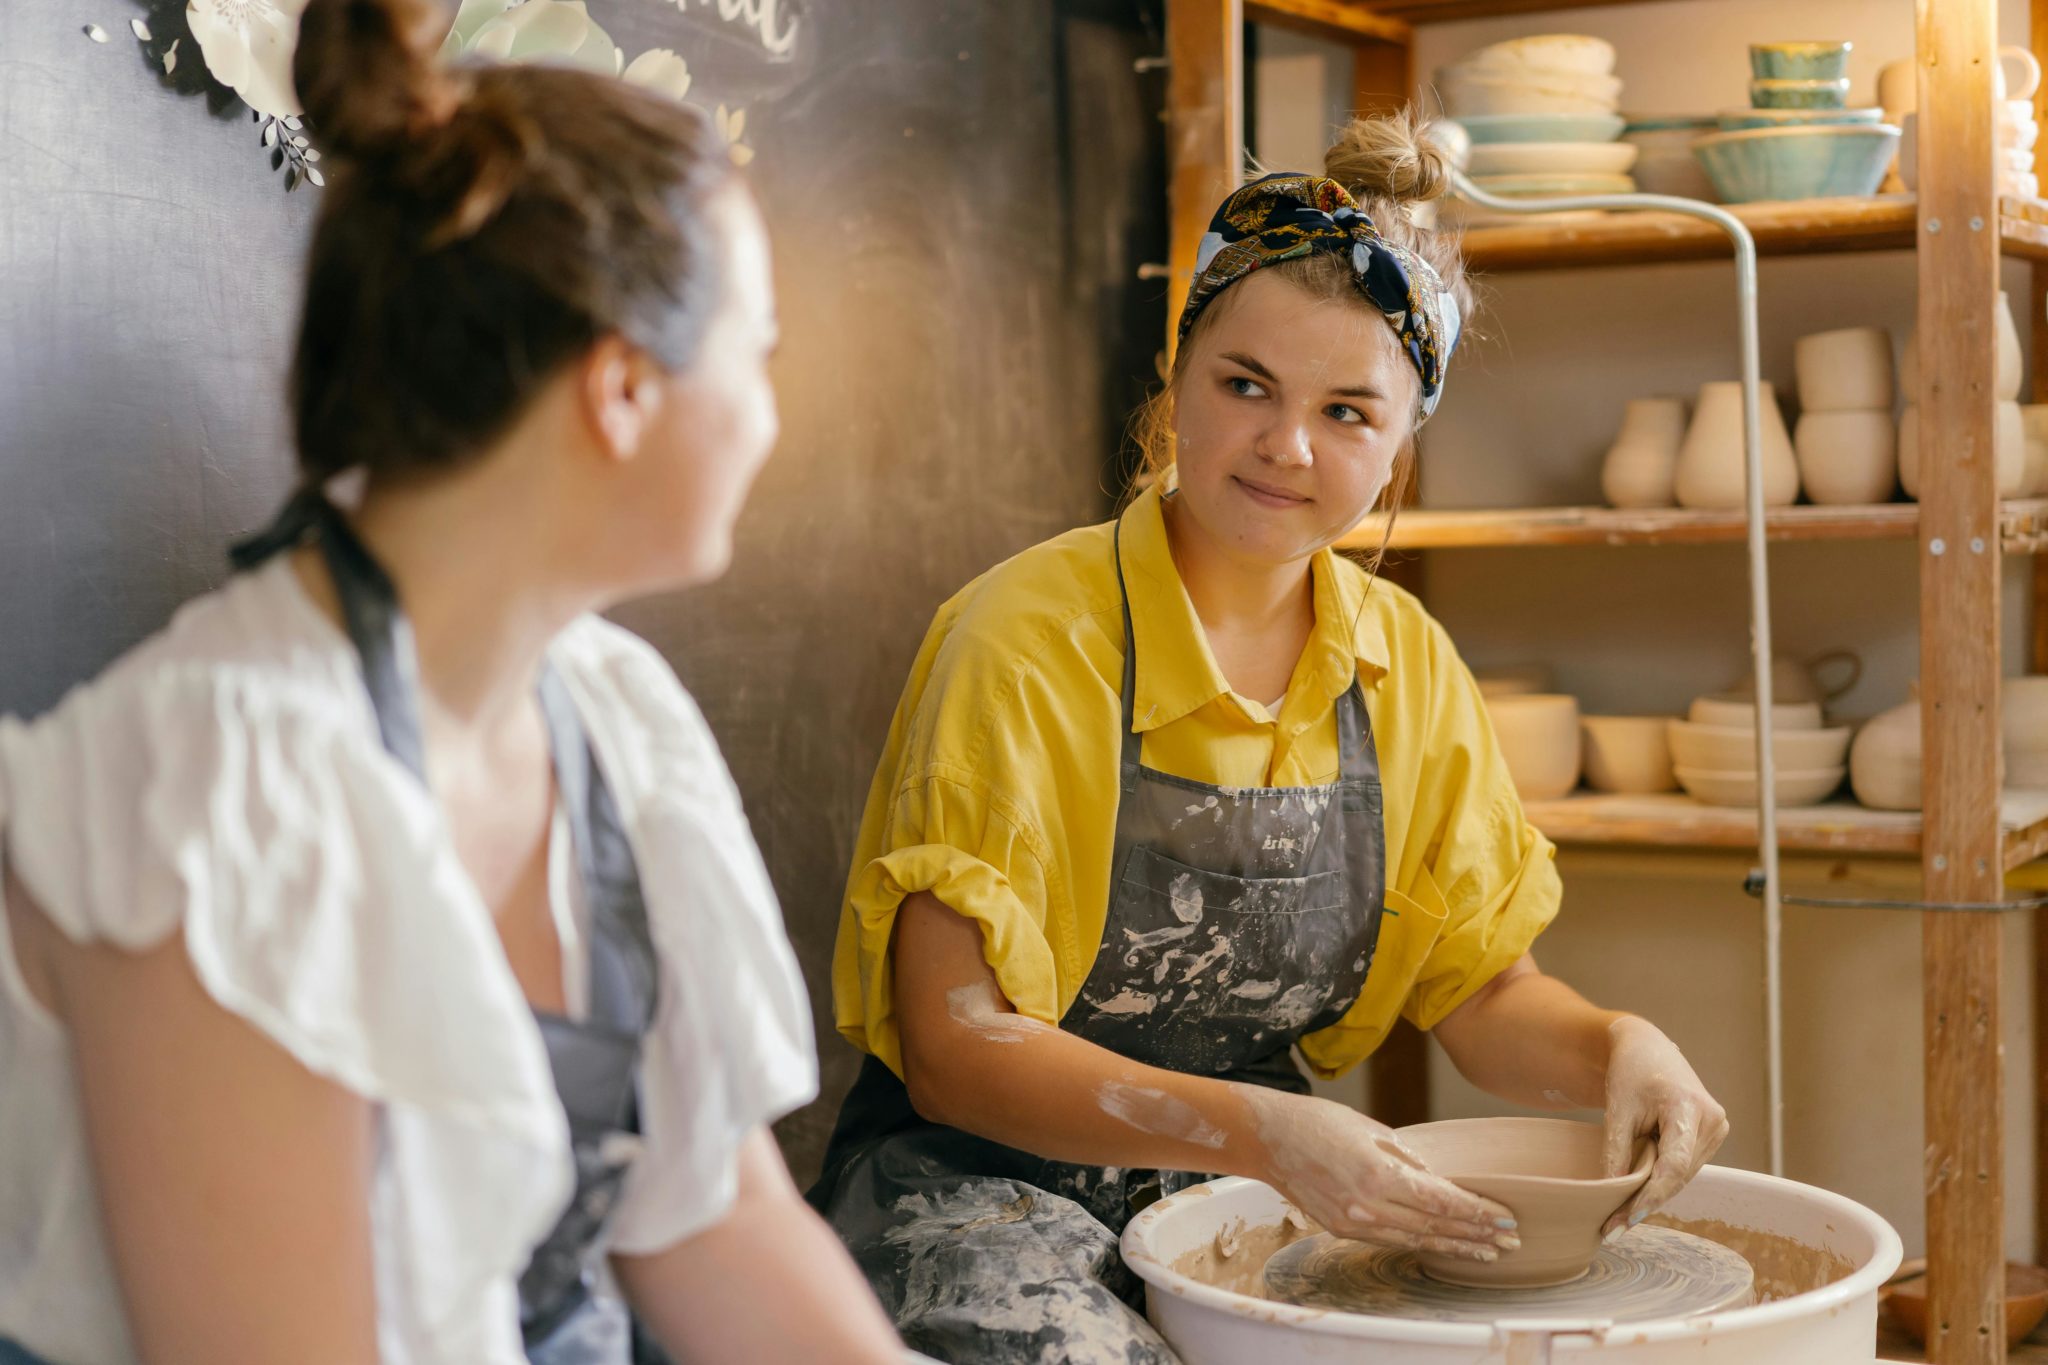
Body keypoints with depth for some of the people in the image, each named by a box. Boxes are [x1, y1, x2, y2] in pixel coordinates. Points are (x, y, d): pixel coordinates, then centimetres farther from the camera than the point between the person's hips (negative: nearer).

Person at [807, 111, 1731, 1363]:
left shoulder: (1405, 663, 2)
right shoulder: (1026, 645, -15)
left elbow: (1484, 987, 9)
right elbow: (954, 1047, -18)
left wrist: (1615, 1048, -13)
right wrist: (1263, 1131, -30)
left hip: (1253, 1194, 6)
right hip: (987, 1184, -6)